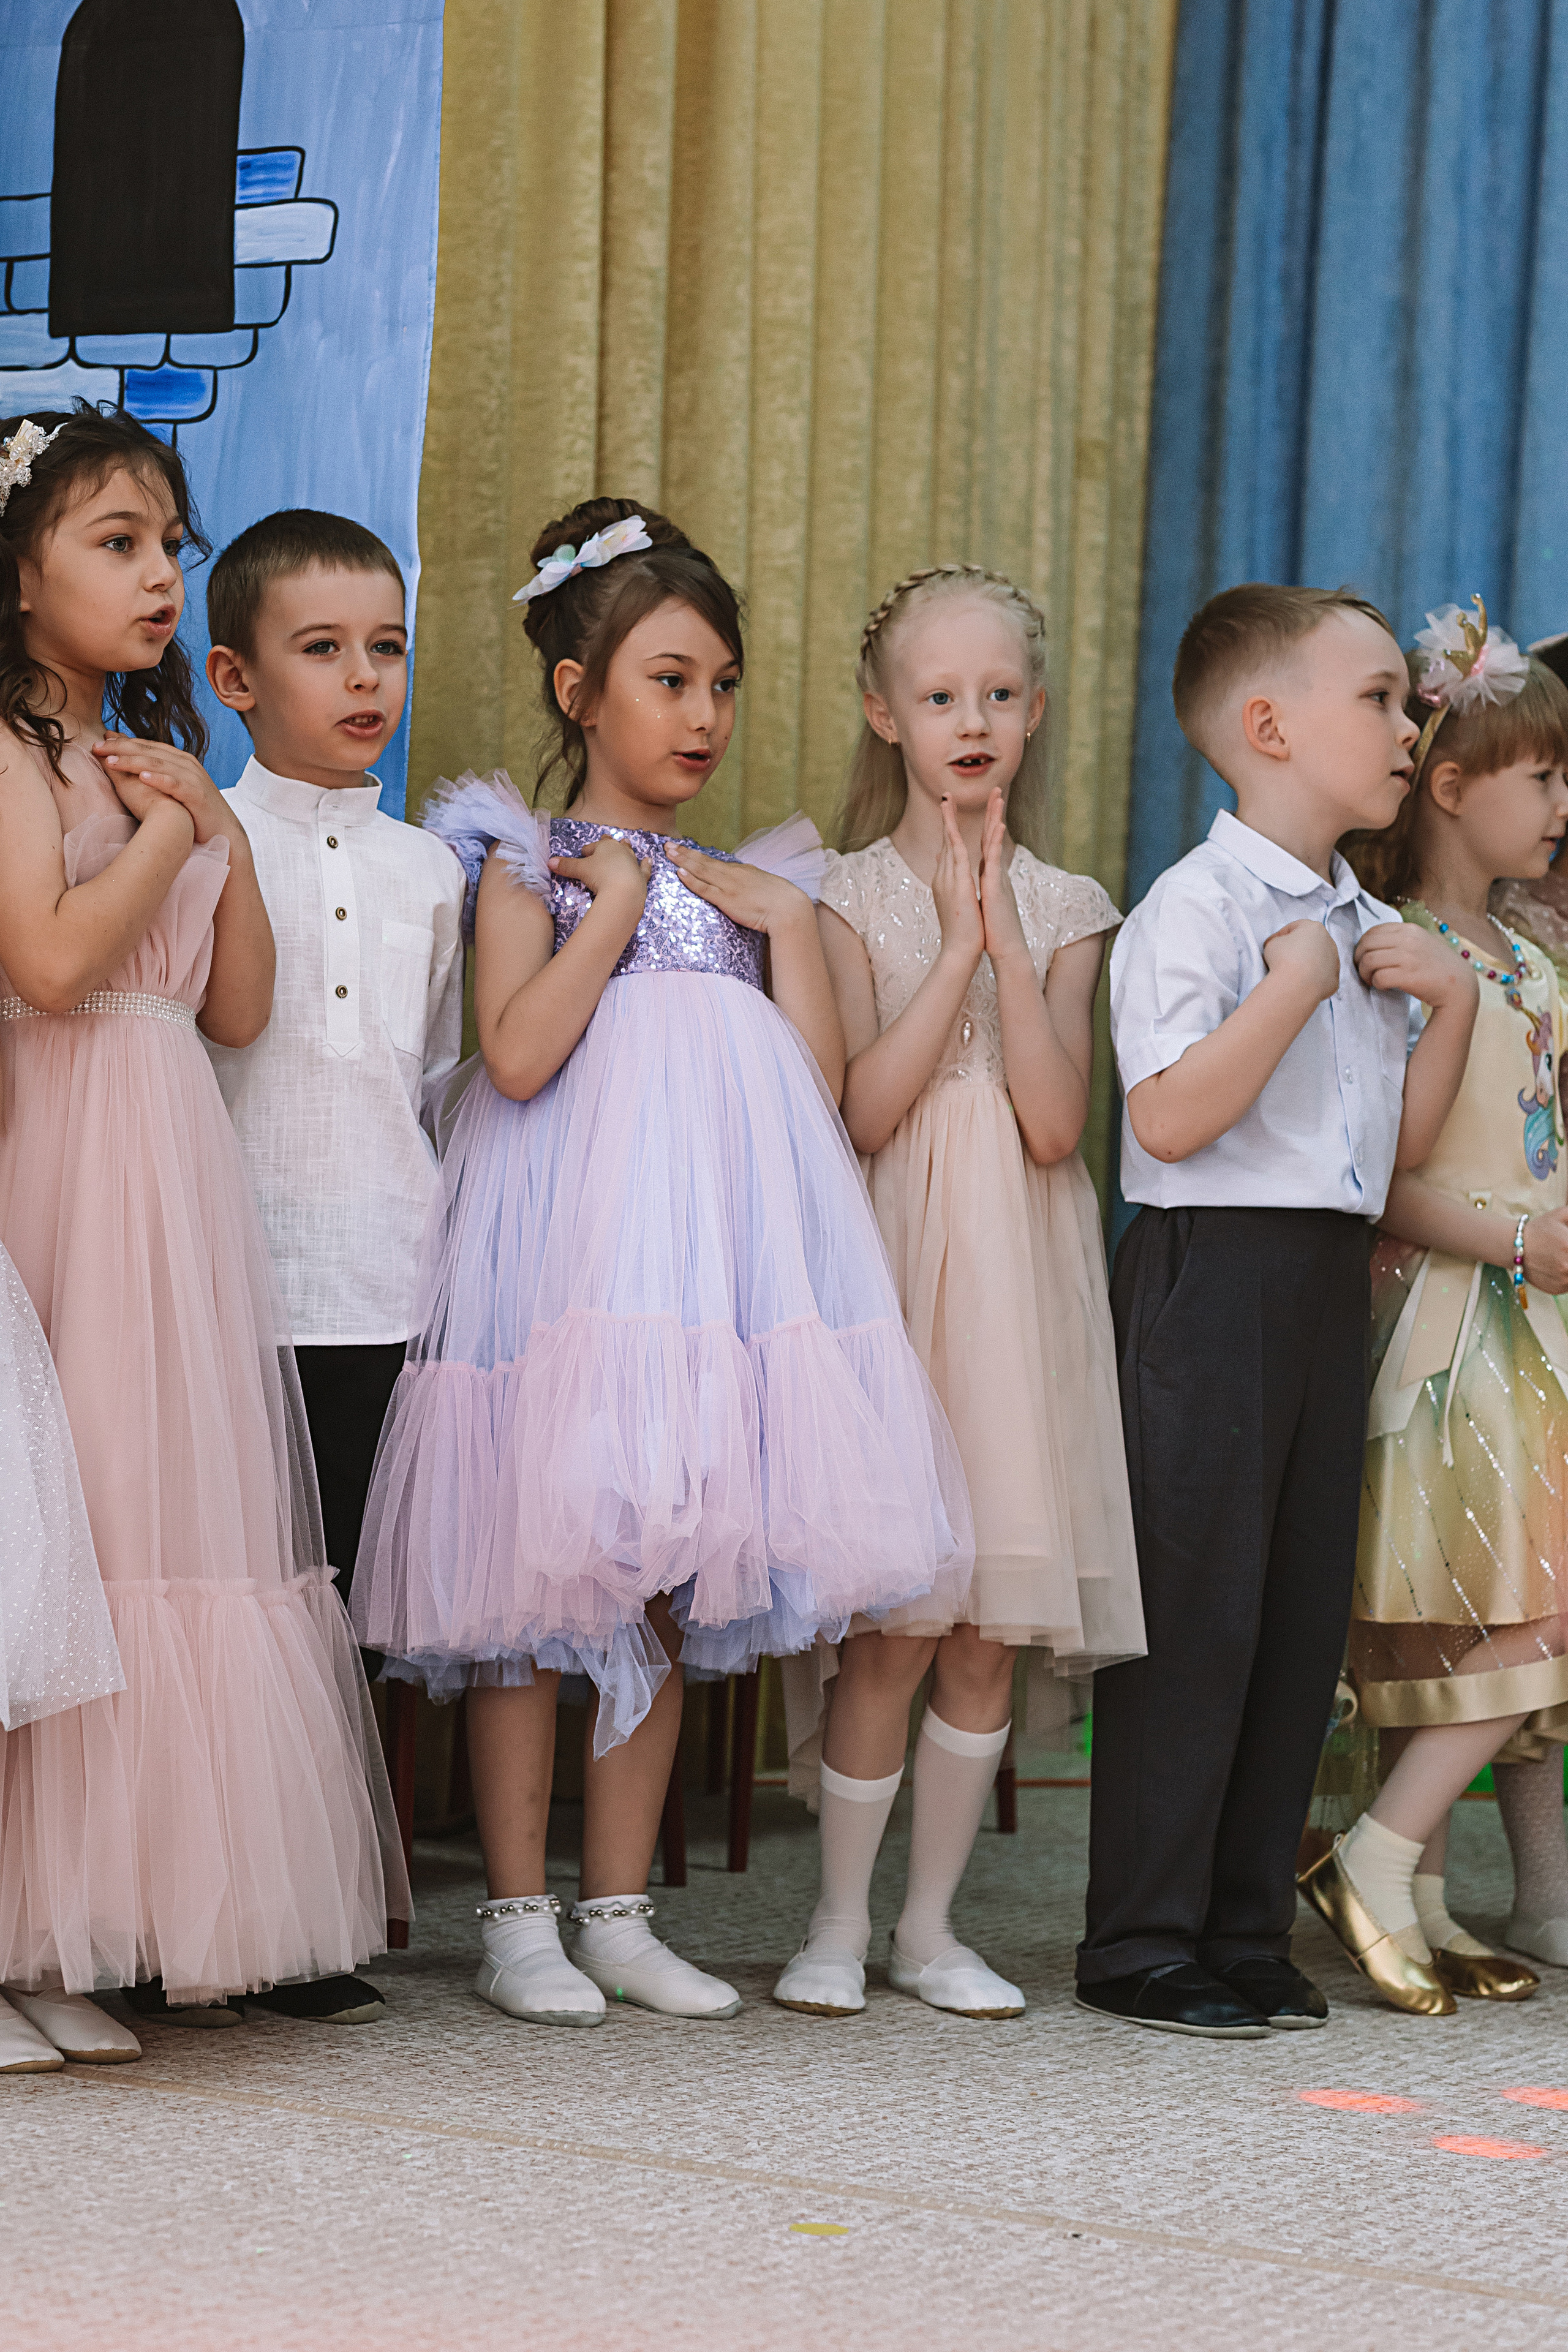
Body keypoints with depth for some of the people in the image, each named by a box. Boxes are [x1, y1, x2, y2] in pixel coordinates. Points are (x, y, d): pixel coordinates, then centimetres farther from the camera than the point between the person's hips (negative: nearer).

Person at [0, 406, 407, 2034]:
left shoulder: (149, 762, 20)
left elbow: (239, 1009, 15)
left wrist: (219, 829, 4)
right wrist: (169, 828, -8)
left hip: (185, 1166, 8)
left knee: (211, 1517, 6)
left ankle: (222, 1909, 9)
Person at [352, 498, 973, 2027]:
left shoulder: (743, 882, 19)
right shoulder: (529, 864, 4)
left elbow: (821, 1084, 9)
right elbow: (518, 1052, -14)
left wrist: (786, 920, 3)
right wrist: (618, 900, -6)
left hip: (717, 1244, 5)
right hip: (571, 1248, -5)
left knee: (669, 1586, 6)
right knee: (538, 1571, -5)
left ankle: (619, 1913, 14)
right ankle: (517, 1917, 4)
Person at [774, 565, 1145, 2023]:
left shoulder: (1064, 909, 8)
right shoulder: (852, 895, 1)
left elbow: (1054, 1121, -6)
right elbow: (867, 1110, -12)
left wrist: (1007, 937, -13)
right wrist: (959, 944, -14)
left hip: (1021, 1275, 3)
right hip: (896, 1270, -3)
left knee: (993, 1629, 3)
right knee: (894, 1620, -5)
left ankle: (932, 1924, 15)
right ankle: (839, 1922, 10)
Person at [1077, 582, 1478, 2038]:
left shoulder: (1370, 931, 15)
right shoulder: (1198, 906, -11)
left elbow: (1404, 1140, 16)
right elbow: (1172, 1118, -22)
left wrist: (1452, 1002, 4)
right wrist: (1296, 983, -21)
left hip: (1329, 1277, 8)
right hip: (1212, 1273, -8)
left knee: (1305, 1609, 9)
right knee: (1194, 1608, -5)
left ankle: (1245, 1934, 17)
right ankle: (1142, 1946, 3)